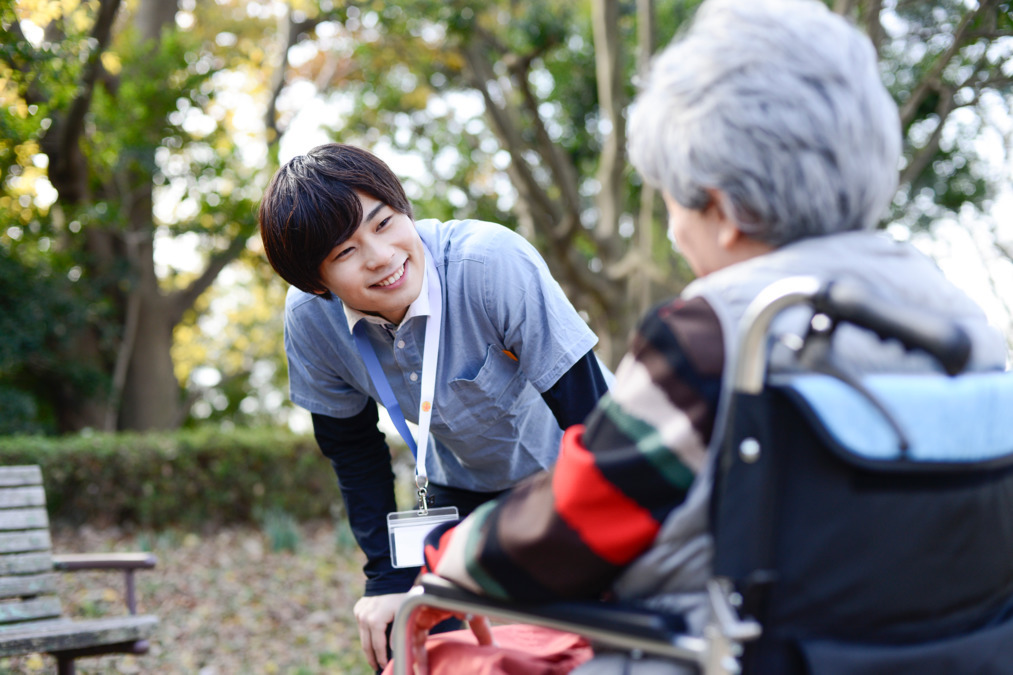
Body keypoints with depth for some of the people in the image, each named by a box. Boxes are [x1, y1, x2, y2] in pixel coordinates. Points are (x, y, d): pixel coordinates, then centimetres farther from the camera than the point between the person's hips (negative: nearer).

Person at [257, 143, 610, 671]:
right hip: (463, 489, 4)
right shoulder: (310, 317, -19)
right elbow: (352, 447, -1)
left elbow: (590, 420, -29)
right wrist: (389, 578, -7)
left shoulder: (492, 262, -33)